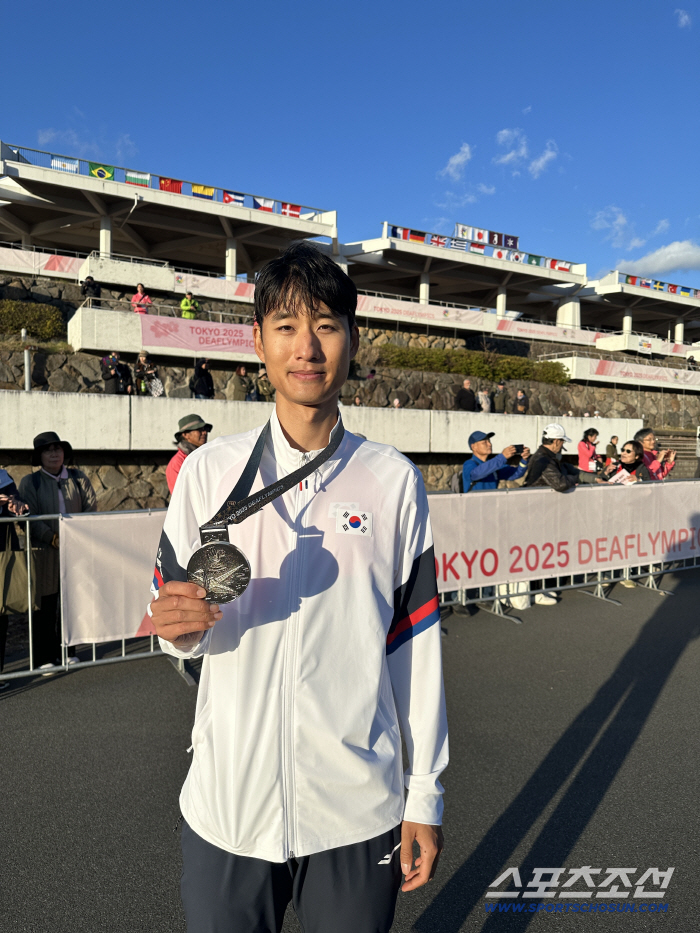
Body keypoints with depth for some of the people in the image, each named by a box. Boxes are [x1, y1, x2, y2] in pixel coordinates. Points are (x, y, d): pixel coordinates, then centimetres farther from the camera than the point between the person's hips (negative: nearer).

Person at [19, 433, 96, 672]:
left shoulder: (78, 478, 8)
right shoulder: (30, 482, 2)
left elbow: (91, 509, 3)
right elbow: (29, 518, -6)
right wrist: (53, 539, -17)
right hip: (45, 553, -2)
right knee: (46, 607, 3)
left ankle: (68, 651, 24)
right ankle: (45, 658, 15)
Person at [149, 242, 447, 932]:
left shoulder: (394, 480, -4)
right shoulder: (209, 469, -3)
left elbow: (415, 641, -2)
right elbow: (175, 627, 4)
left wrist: (426, 796, 1)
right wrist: (184, 624, -19)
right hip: (226, 803, 1)